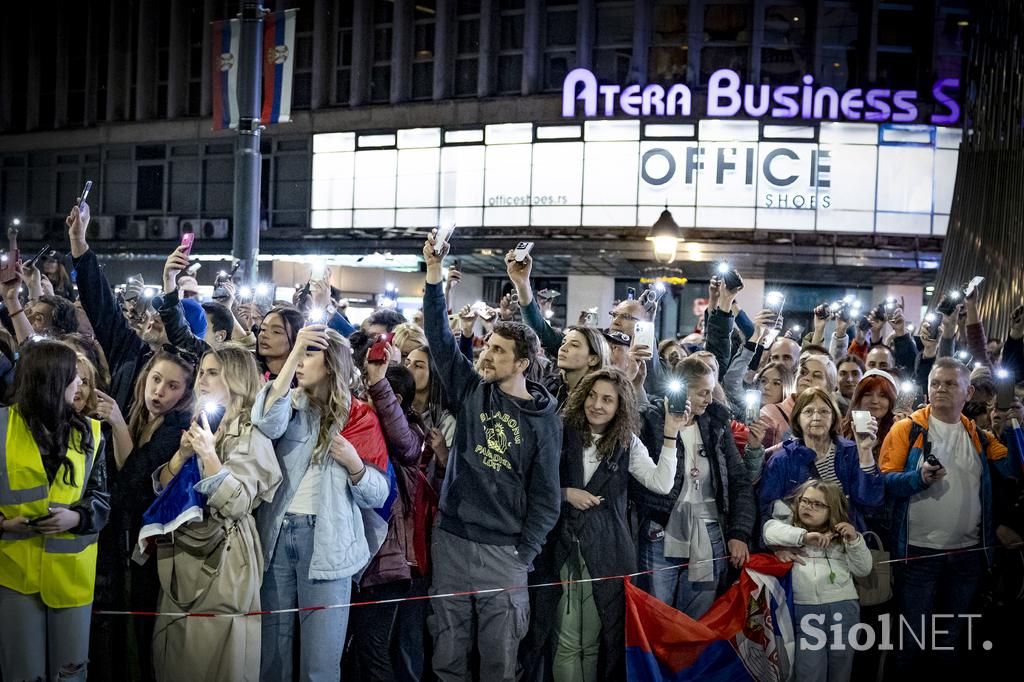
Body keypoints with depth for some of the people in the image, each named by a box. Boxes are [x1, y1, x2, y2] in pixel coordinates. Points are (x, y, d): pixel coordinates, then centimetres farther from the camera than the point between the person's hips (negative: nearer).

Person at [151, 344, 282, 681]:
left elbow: (237, 504, -19)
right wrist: (182, 454, -8)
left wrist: (208, 455, -23)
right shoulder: (198, 425, 12)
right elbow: (160, 487, 8)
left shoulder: (250, 435, -9)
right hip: (181, 556, 7)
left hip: (222, 562, -7)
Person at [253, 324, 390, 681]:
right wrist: (294, 351, -23)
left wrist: (354, 465, -17)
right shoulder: (289, 403, 7)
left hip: (326, 540, -2)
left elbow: (378, 494, 4)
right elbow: (266, 424, -20)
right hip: (277, 533, 2)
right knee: (271, 647, 9)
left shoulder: (358, 417, 3)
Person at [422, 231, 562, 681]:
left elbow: (545, 496, 0)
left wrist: (524, 555, -6)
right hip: (451, 541, 2)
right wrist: (434, 271, -10)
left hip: (505, 552, -2)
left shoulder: (543, 420, -1)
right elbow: (438, 335, -2)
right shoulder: (471, 391, 4)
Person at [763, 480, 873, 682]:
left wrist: (855, 540, -1)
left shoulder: (841, 536, 18)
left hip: (843, 607, 2)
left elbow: (863, 569, 12)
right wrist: (804, 536, -17)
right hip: (805, 608, -2)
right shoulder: (790, 527, 13)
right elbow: (770, 530, -9)